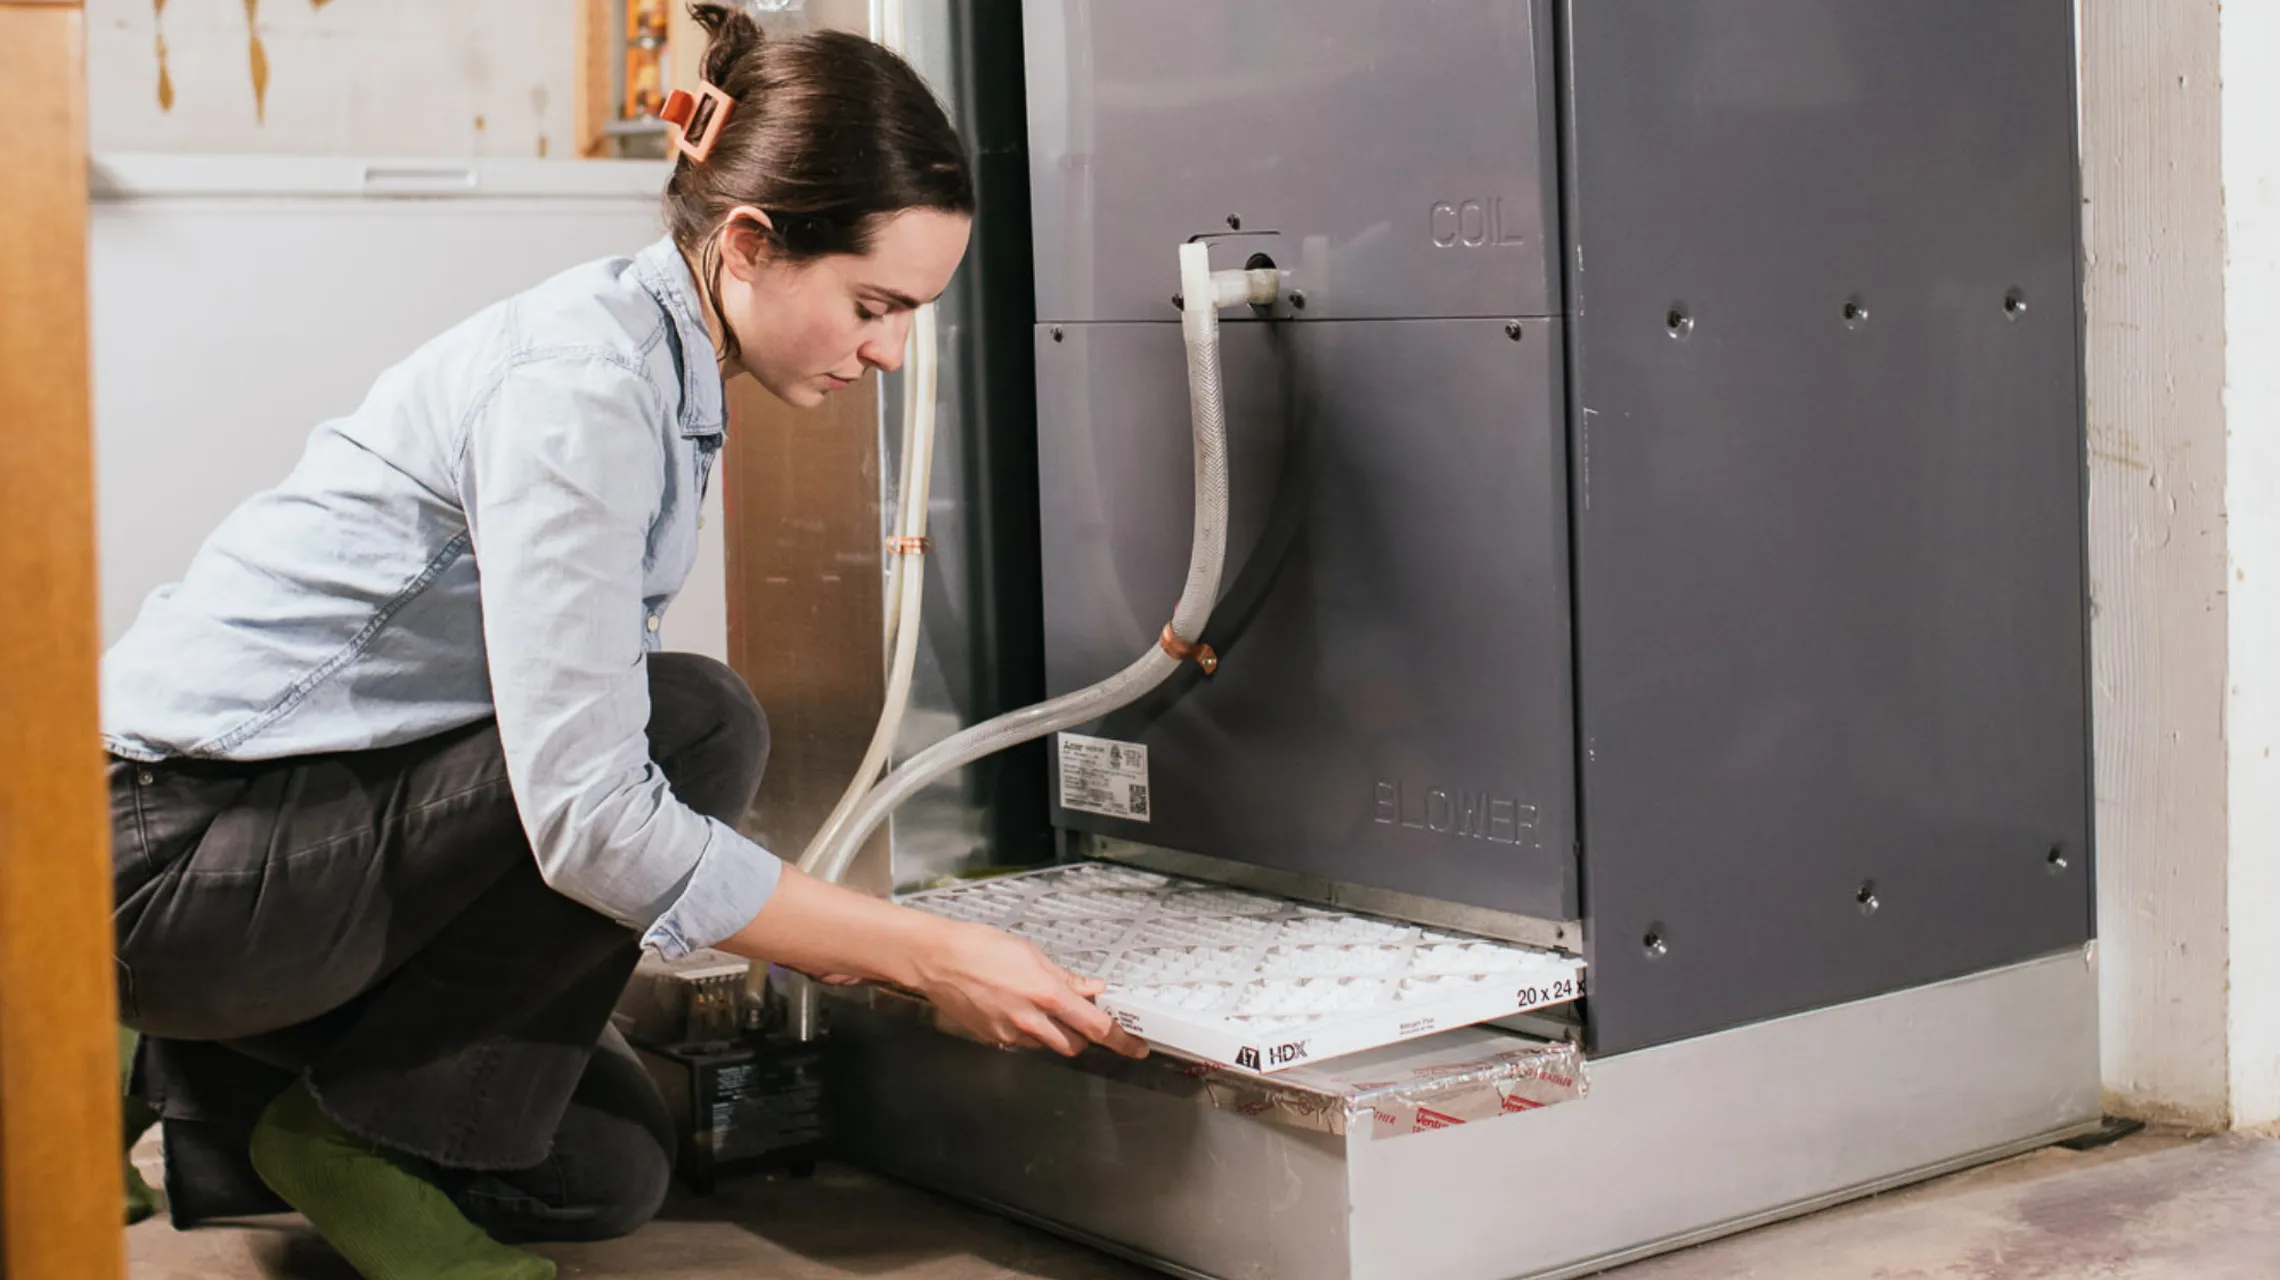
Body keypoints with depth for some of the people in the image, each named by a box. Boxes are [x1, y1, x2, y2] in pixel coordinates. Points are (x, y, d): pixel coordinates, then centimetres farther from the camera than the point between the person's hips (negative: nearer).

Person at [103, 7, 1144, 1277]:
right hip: (167, 847, -9)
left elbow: (581, 720, 13)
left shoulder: (665, 371, 5)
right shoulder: (582, 386, -25)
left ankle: (213, 1092, 18)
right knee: (693, 723, -23)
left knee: (606, 1170, 7)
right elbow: (588, 815, -30)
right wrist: (933, 957, -26)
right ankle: (369, 1128, -9)